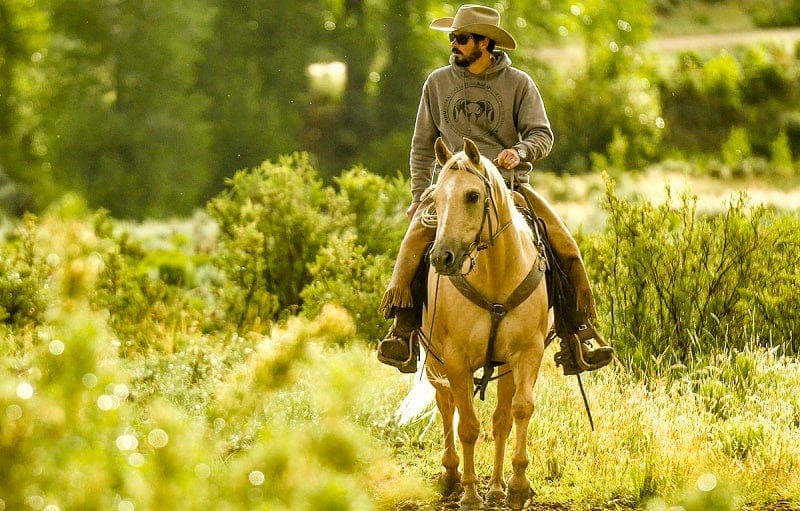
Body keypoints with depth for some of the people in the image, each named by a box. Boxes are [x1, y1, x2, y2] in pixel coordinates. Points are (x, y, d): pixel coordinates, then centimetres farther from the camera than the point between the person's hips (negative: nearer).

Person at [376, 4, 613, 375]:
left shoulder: (518, 84, 4)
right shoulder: (438, 83, 10)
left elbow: (542, 135, -1)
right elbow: (422, 146, 16)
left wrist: (520, 152, -23)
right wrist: (420, 195, 5)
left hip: (511, 184, 0)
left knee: (565, 246, -18)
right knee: (415, 239, -27)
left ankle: (575, 338, -9)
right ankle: (404, 334, -24)